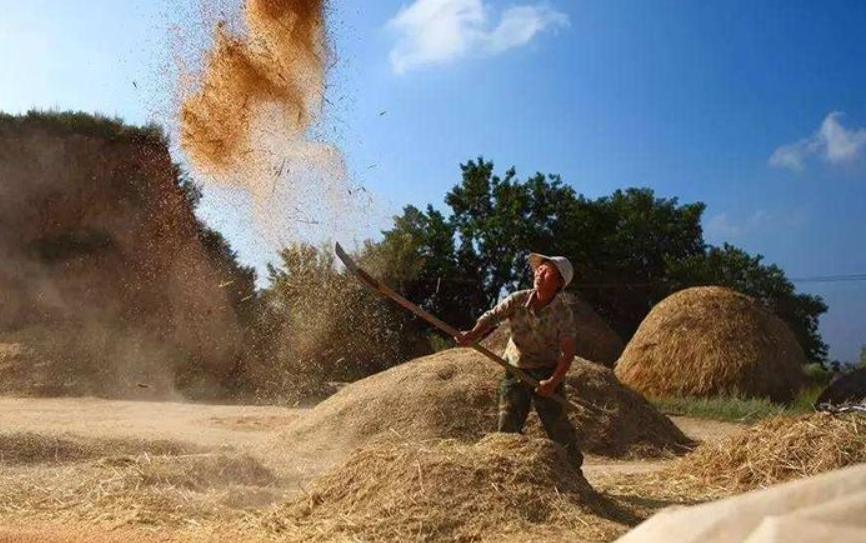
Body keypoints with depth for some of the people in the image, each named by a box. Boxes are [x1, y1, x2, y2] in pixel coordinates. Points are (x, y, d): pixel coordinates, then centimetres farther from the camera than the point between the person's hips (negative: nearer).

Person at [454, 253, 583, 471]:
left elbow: (568, 352, -19)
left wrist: (554, 381, -31)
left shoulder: (563, 313, -15)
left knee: (559, 427, -1)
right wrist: (473, 334, -32)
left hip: (546, 373, -2)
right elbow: (491, 316, -13)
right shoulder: (518, 300, -9)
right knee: (508, 428, 3)